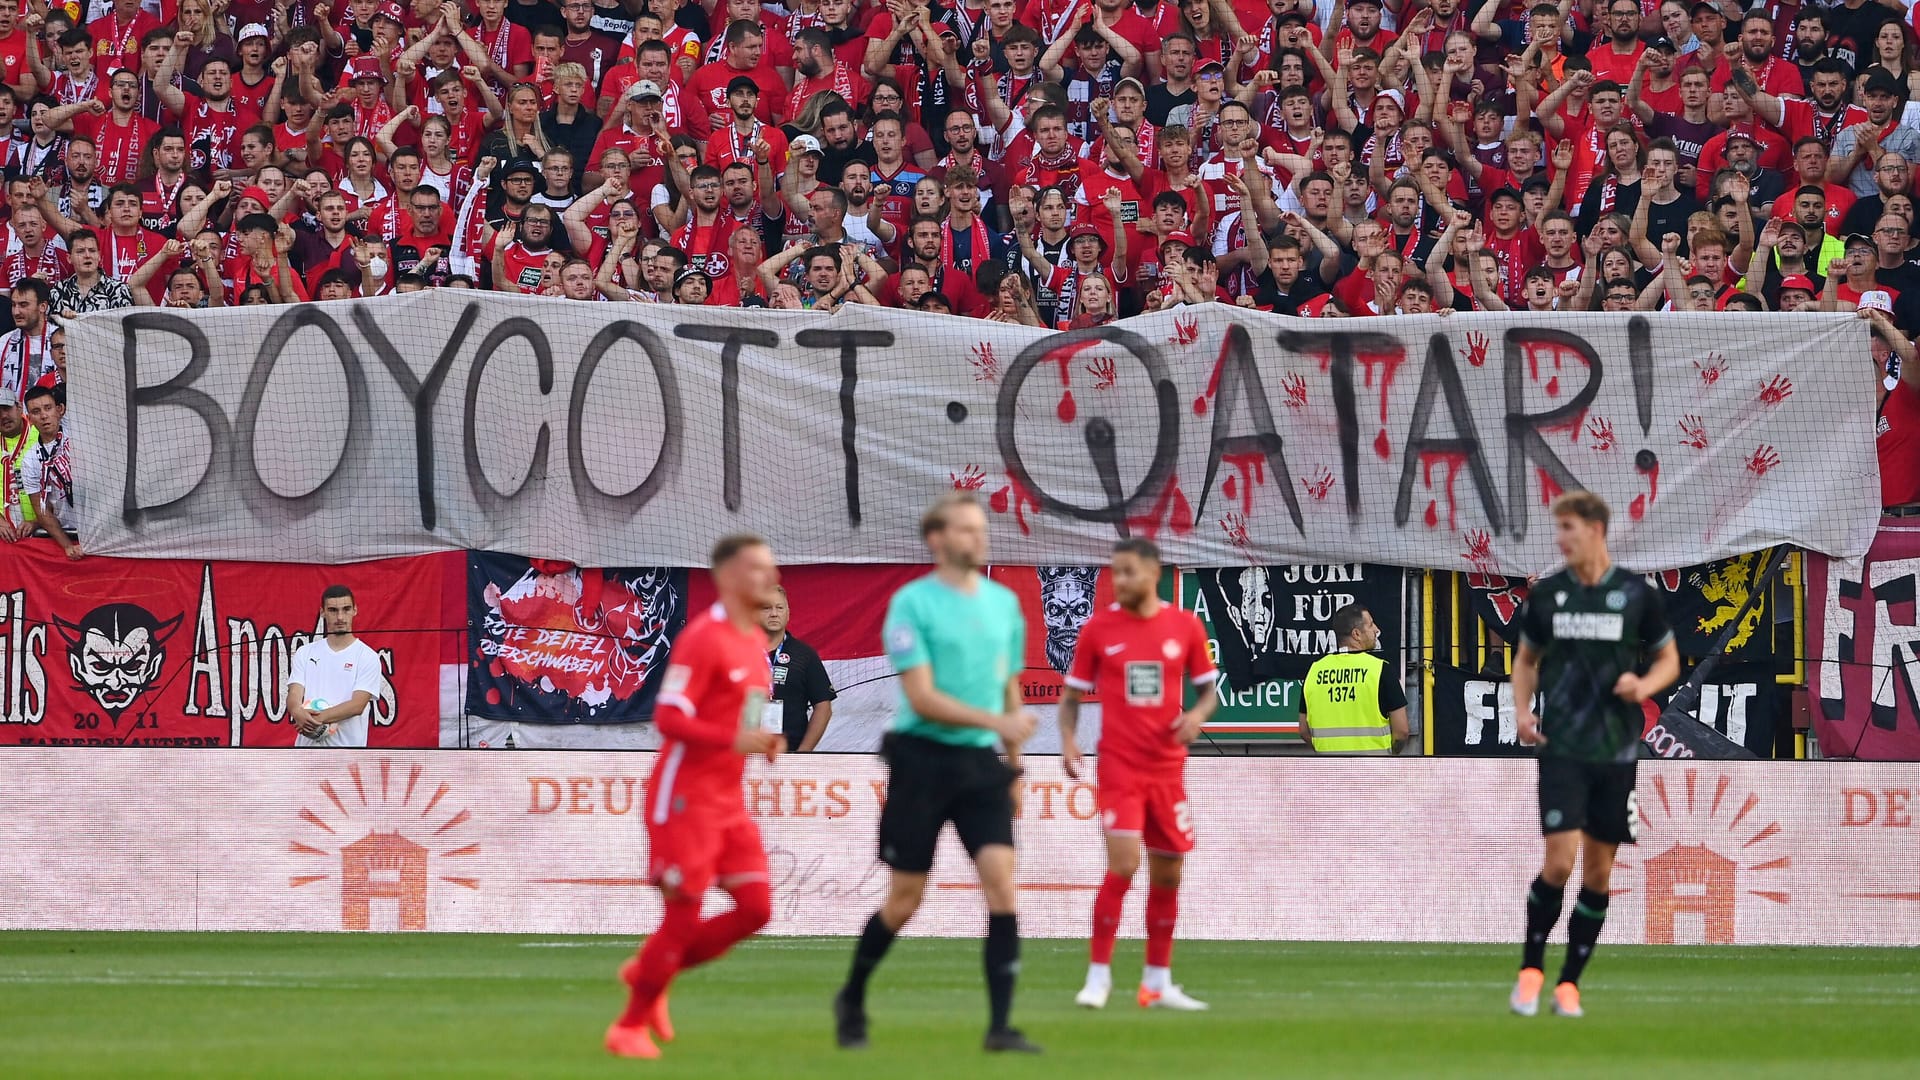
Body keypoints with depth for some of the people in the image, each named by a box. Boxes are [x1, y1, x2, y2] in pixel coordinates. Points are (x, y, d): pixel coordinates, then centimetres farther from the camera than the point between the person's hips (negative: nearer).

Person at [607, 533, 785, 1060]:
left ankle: (649, 973, 17)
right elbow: (669, 717, -20)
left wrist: (765, 741, 4)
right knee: (684, 914, -7)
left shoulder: (756, 641, 13)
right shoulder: (704, 638, -15)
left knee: (756, 907, 0)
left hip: (728, 800, 8)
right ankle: (630, 1026, 9)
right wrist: (734, 740, -29)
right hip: (685, 797, -8)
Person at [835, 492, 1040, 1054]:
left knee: (1002, 880, -12)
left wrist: (1013, 761, 18)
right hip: (923, 759, -4)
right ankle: (852, 1000, 26)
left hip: (981, 763, 4)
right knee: (905, 898, 2)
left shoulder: (1004, 602, 10)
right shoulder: (911, 603, -8)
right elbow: (923, 698, -15)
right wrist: (998, 721, -23)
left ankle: (1000, 1025, -12)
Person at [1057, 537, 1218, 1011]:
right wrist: (1068, 740, -10)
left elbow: (1208, 688, 12)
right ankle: (1099, 975, -7)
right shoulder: (1098, 629, 0)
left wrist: (1197, 715, -10)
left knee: (1167, 875, 7)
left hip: (1167, 770, 3)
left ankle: (1158, 982, 18)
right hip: (1119, 768, -3)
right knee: (1122, 866, -16)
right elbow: (1071, 695, 7)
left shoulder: (1185, 627, 2)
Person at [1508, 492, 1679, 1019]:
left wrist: (1644, 685, -13)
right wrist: (1522, 709, -1)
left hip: (1616, 752, 1)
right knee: (1560, 862, -13)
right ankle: (1531, 967, 5)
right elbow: (1527, 658, 17)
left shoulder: (1636, 594, -1)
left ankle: (1570, 981, 16)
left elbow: (1668, 660, 9)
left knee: (1598, 871, 4)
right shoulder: (1546, 593, 3)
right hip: (1561, 748, -1)